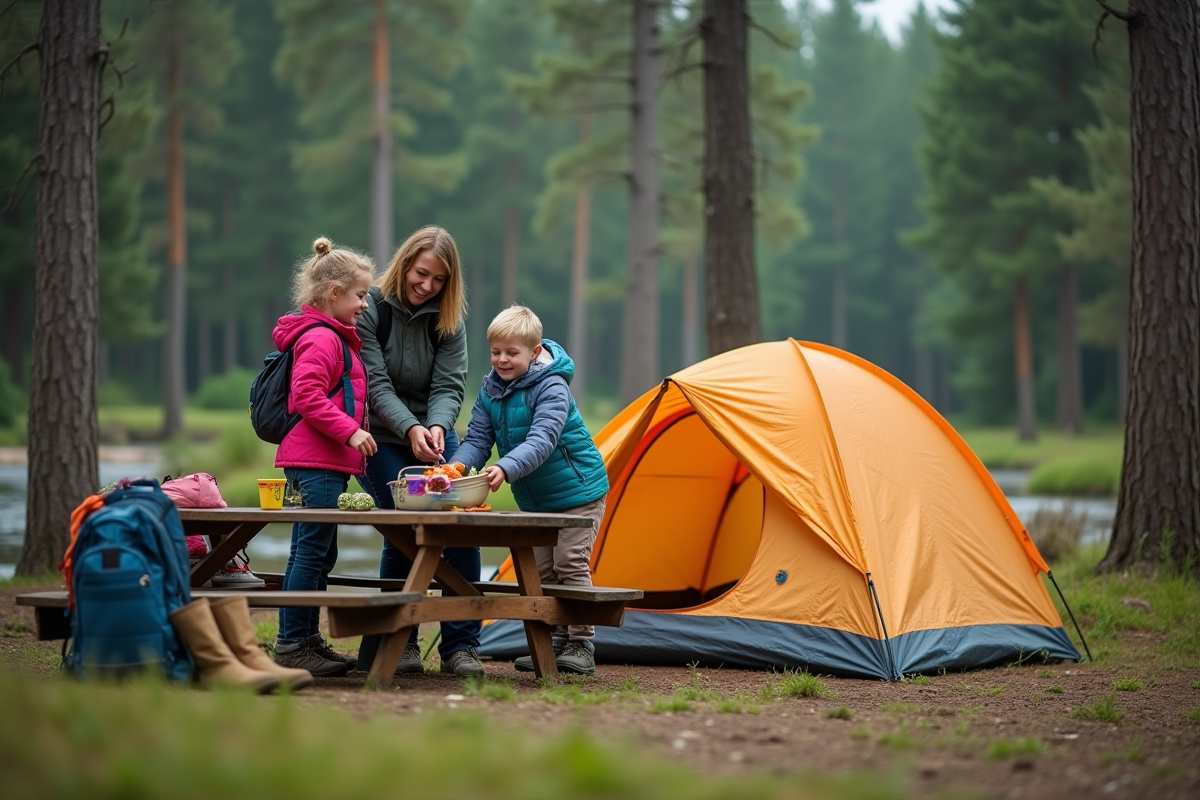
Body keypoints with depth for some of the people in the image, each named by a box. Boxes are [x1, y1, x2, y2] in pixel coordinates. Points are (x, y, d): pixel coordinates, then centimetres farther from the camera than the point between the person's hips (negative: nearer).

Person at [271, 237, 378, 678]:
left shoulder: (338, 339, 21)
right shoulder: (321, 338, -12)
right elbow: (307, 397, -21)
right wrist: (350, 430, -22)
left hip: (327, 463, 11)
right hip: (316, 463, -11)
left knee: (319, 556, 14)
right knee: (311, 553, -9)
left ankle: (308, 638, 20)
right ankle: (292, 645, -7)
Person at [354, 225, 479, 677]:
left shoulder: (449, 319, -2)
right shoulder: (371, 309, -14)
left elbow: (449, 386, -9)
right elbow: (376, 384, -19)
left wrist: (437, 427, -30)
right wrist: (411, 429, -34)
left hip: (432, 434, 4)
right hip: (379, 438, -4)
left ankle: (460, 646, -7)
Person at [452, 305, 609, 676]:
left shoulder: (552, 388, -23)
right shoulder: (491, 390, -1)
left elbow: (542, 440, -35)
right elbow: (477, 440, -6)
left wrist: (506, 468, -51)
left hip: (578, 492, -7)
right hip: (534, 501, 7)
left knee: (570, 563, -10)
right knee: (542, 570, 6)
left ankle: (581, 645, -5)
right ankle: (555, 642, 14)